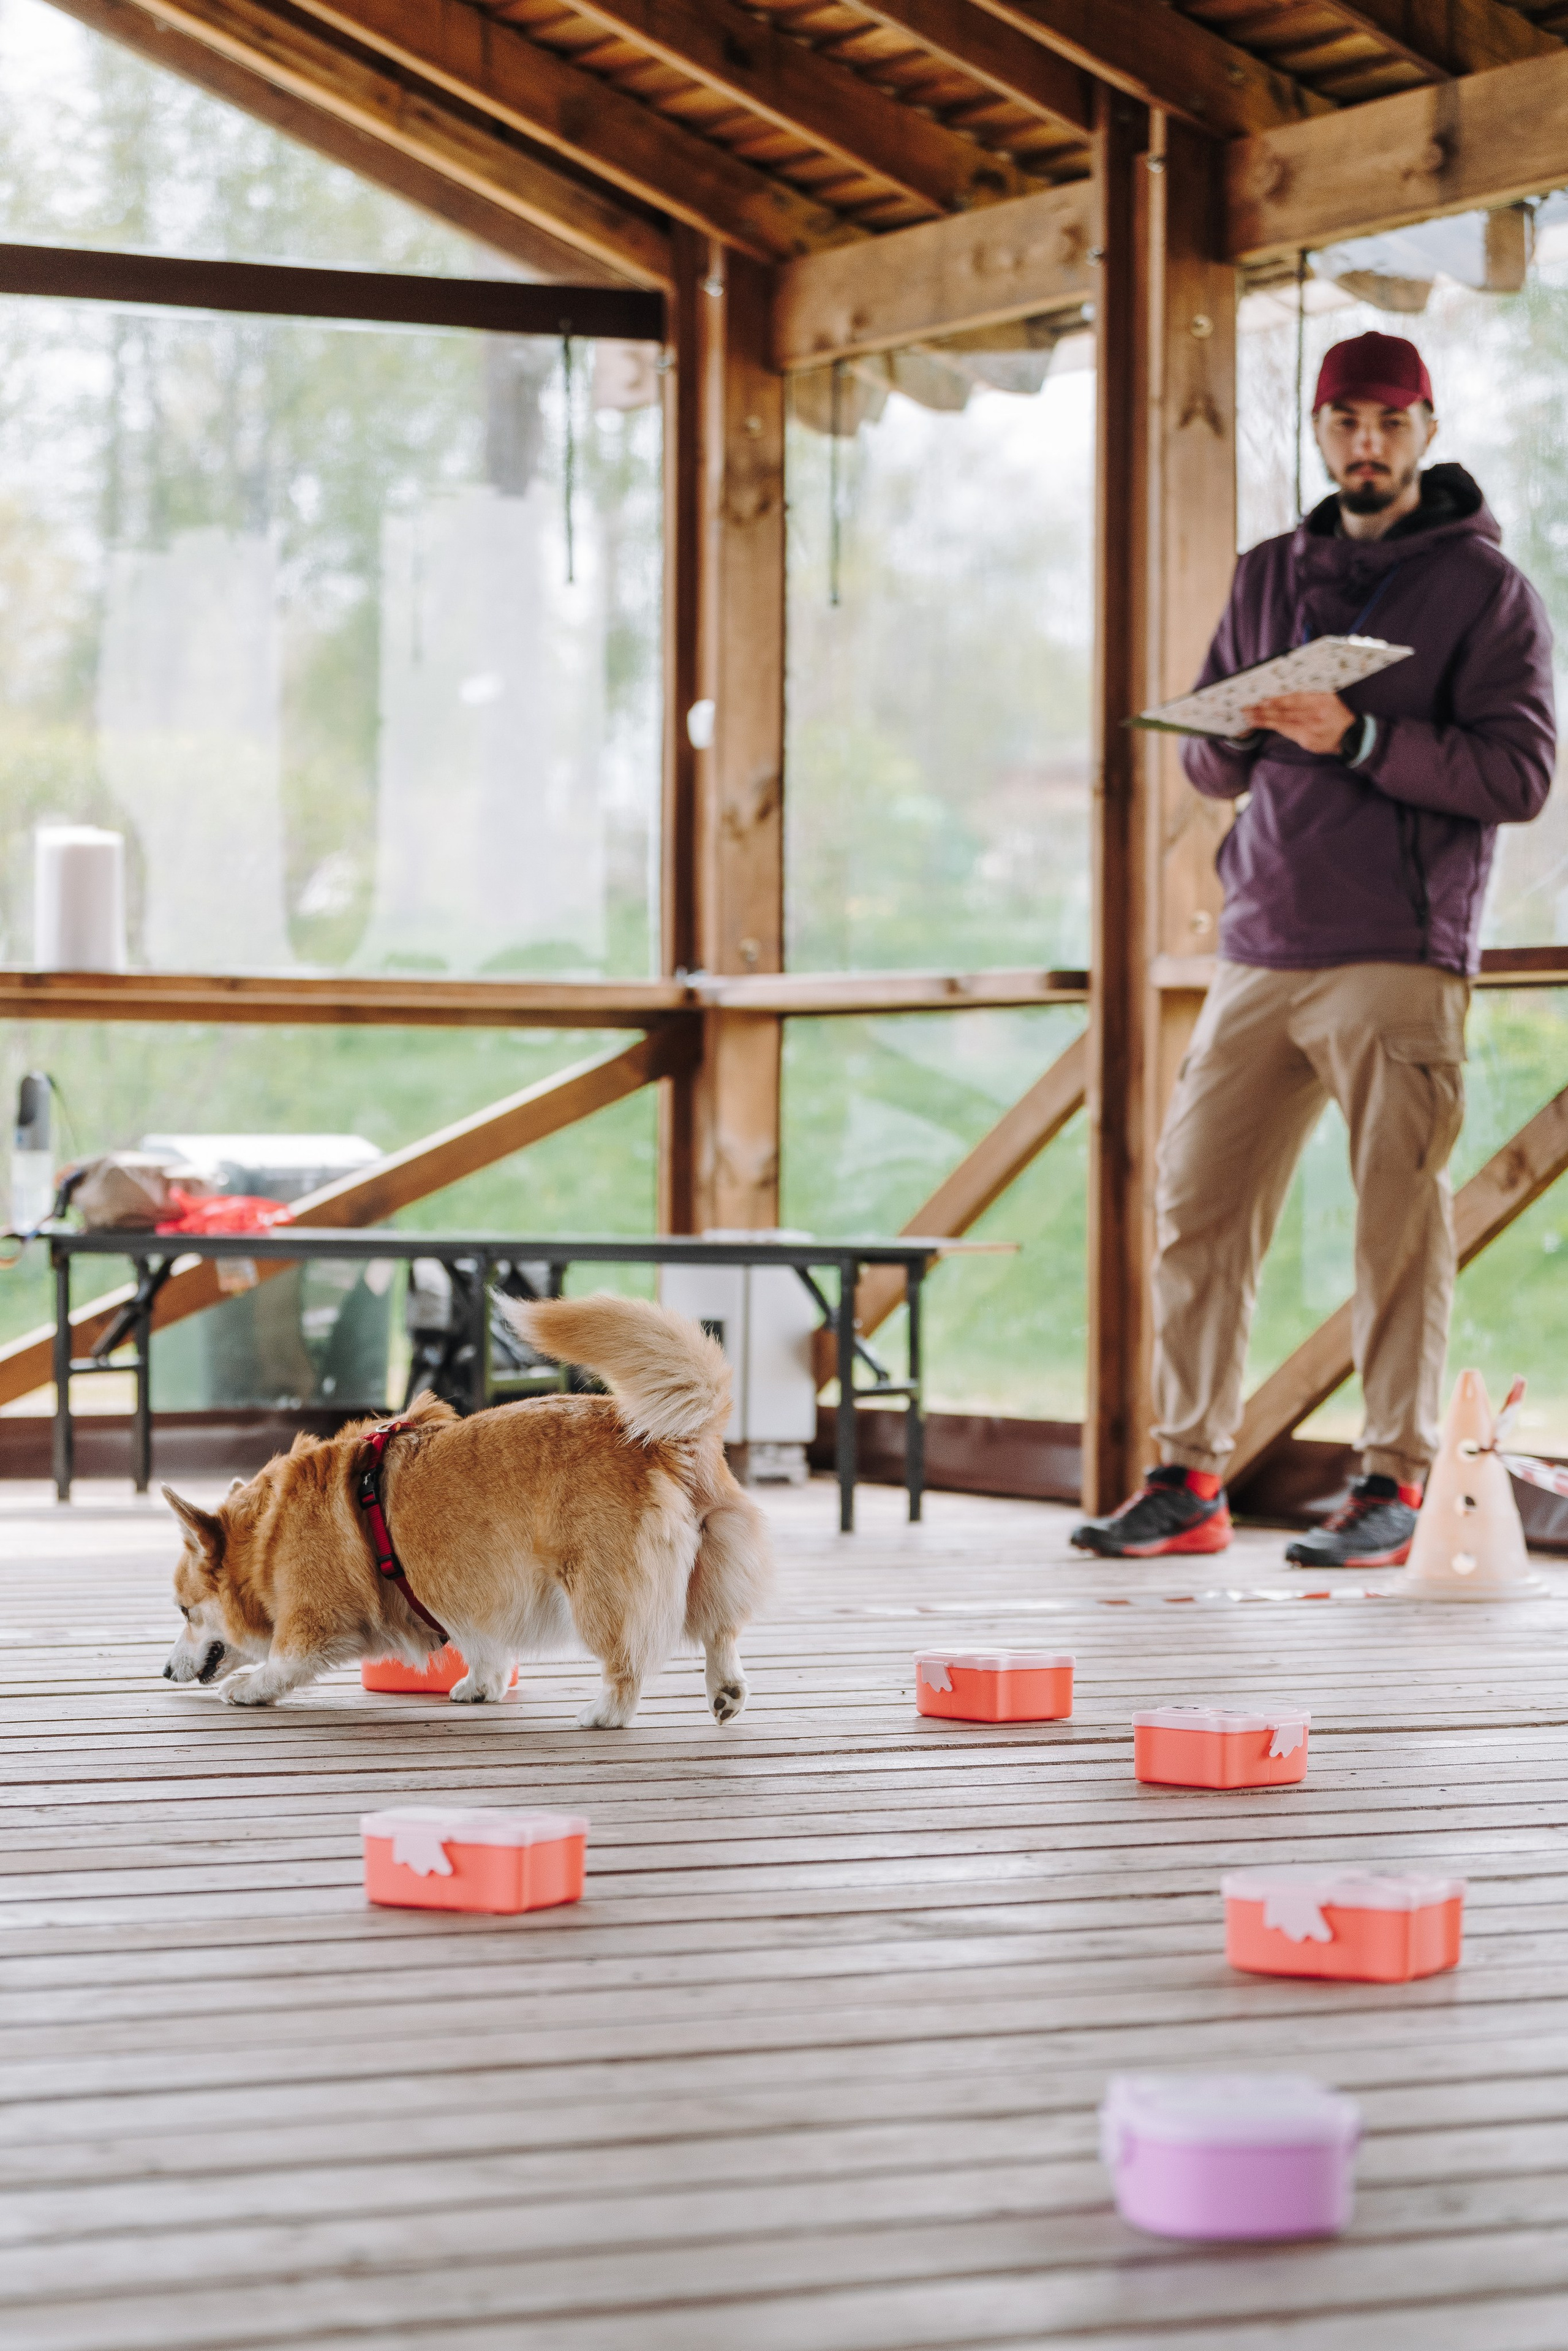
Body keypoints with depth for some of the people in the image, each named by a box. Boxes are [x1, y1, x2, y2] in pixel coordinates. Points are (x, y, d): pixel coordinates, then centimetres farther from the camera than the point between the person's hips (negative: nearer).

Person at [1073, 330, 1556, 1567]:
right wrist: (1245, 729, -4)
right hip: (1260, 950, 5)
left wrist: (1359, 737, -16)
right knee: (1197, 1209, 2)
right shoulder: (1270, 576, 18)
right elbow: (1206, 759, 19)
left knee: (1401, 1223, -4)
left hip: (1399, 960, -5)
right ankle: (1189, 1478, 8)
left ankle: (1397, 1485, 4)